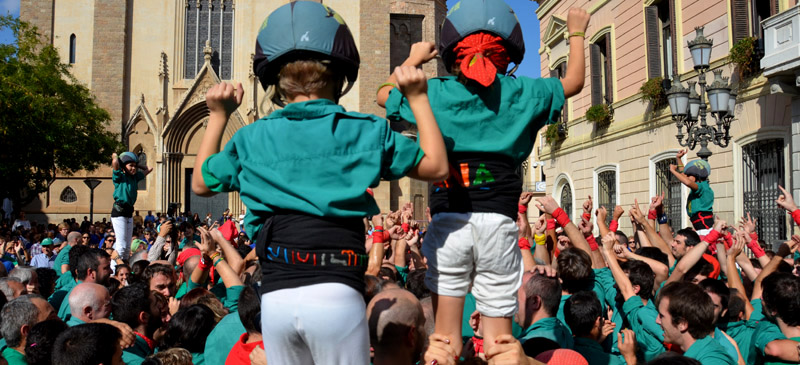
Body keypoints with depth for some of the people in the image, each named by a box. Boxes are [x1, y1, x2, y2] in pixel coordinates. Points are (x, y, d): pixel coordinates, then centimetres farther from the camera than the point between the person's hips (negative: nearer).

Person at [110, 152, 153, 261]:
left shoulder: (135, 177, 14)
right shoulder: (119, 177, -4)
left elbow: (149, 169, 26)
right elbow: (115, 163, -23)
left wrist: (137, 165, 18)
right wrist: (115, 156, -3)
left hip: (129, 212, 7)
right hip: (119, 211, -7)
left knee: (127, 246, 10)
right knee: (121, 245, -10)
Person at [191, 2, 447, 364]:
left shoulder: (252, 139, 8)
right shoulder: (365, 131, 2)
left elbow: (201, 183, 25)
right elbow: (436, 166, 11)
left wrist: (218, 116, 31)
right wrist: (417, 97, 17)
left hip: (275, 297, 3)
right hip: (337, 292, -2)